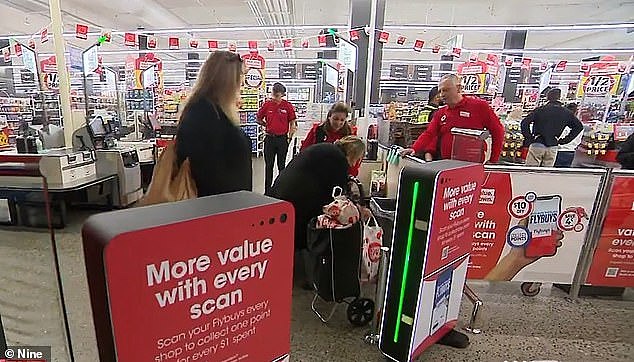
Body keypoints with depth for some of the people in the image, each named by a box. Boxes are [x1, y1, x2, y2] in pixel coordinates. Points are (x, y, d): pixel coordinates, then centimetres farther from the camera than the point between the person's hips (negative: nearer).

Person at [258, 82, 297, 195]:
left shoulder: (287, 105, -5)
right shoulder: (267, 104, 1)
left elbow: (293, 123, 0)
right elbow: (259, 119, 14)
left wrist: (289, 137, -3)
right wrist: (267, 126, 7)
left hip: (282, 139, -2)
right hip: (269, 138, 2)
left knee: (281, 165, 8)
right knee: (268, 165, 7)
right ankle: (267, 191, 16)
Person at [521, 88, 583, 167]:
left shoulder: (540, 110, -4)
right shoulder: (566, 113, 8)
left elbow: (525, 122, -13)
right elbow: (579, 126, 10)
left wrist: (529, 138, -5)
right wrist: (565, 140, 10)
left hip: (537, 145, -3)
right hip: (552, 148, 3)